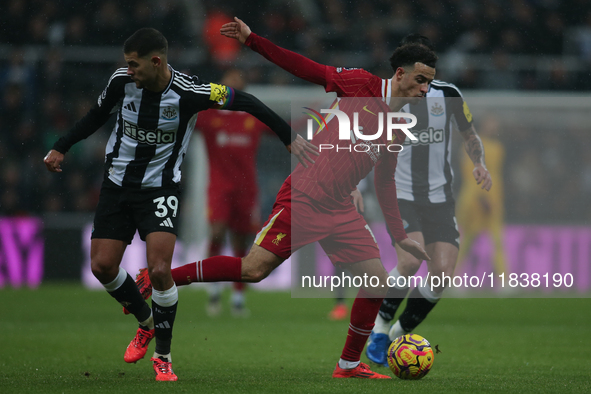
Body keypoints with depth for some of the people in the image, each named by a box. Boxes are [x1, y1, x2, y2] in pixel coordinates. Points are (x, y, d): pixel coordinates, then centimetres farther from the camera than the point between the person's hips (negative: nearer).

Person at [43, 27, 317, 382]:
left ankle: (163, 355, 2)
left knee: (159, 271, -18)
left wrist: (289, 137, -7)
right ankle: (146, 323, 27)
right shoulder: (122, 81, -9)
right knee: (102, 265, -1)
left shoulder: (189, 92, -20)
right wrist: (61, 148, 11)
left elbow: (242, 102, -8)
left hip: (160, 189, -4)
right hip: (118, 183, 4)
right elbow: (98, 115, 11)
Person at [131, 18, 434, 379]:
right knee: (254, 269, -16)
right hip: (304, 197, -7)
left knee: (378, 283, -2)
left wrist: (400, 236, 23)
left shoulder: (399, 127, 13)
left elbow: (385, 183, 23)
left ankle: (349, 365, 13)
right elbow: (305, 68, -5)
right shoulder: (362, 85, -5)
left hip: (340, 211, 7)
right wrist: (252, 40, -11)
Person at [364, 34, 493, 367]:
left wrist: (479, 164, -3)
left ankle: (401, 334, 12)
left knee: (443, 274, -9)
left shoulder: (448, 95, 2)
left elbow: (470, 135, 16)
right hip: (400, 196, -3)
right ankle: (380, 327, -4)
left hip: (440, 198, 3)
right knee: (410, 261, -25)